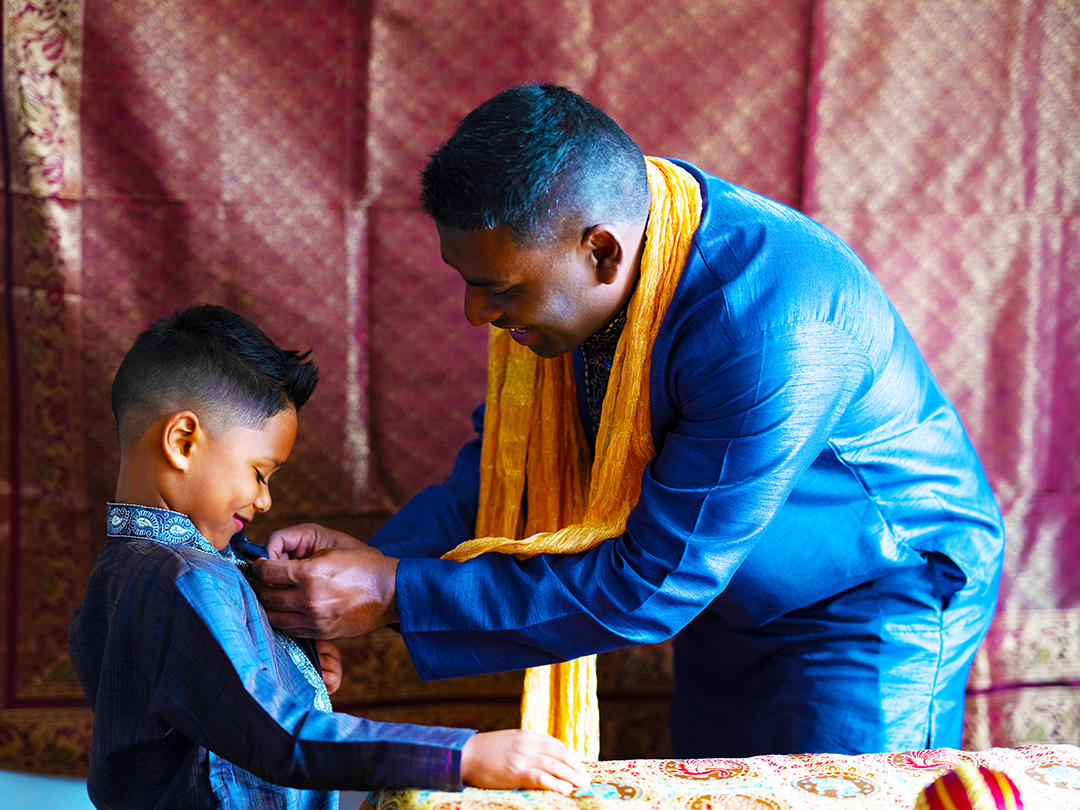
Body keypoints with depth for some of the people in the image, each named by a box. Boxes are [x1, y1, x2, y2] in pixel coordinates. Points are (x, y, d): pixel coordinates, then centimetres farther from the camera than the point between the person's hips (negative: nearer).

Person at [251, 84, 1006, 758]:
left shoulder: (775, 331, -39)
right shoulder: (575, 217, -16)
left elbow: (648, 588, -32)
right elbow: (515, 448, -3)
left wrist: (398, 595, -31)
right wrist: (382, 552, -20)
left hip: (882, 599, -7)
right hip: (724, 600, 7)